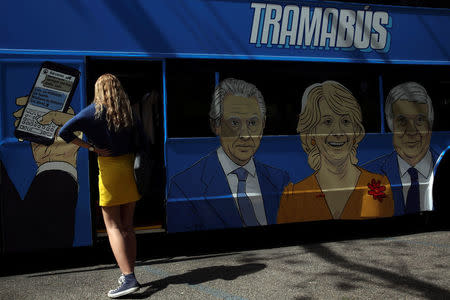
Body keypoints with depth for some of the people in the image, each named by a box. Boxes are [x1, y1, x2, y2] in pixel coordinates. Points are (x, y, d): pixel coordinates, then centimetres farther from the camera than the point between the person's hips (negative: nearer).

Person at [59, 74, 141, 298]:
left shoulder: (95, 110, -5)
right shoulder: (128, 109, 5)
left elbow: (65, 132, -12)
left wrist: (91, 148, -8)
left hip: (110, 167, -5)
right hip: (130, 166, 5)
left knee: (113, 226, -1)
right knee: (127, 225, 12)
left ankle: (128, 278, -10)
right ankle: (129, 274, 18)